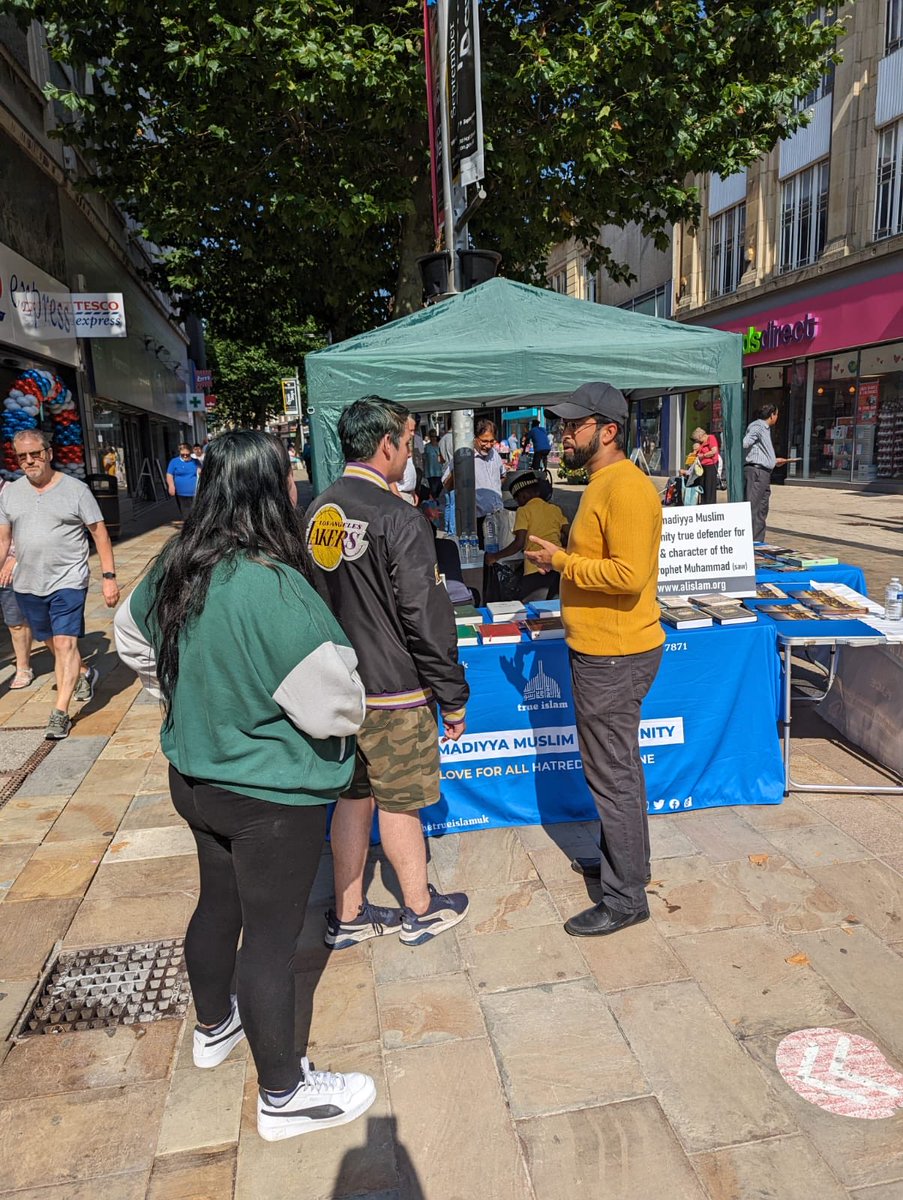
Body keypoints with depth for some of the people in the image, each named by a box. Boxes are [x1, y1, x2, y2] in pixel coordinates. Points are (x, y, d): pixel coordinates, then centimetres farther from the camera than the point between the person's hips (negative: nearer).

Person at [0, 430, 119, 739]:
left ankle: (60, 712, -5)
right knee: (53, 643, 16)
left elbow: (100, 533, -4)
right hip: (26, 585, 5)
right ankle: (84, 674, 43)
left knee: (65, 644, -11)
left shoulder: (75, 489, -5)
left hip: (67, 581, -5)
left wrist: (109, 577, -9)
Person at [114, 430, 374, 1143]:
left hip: (196, 777, 8)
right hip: (272, 797, -8)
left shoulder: (178, 569, -4)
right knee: (272, 937, 9)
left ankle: (213, 1028, 52)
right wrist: (349, 686, -7)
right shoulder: (273, 587, -31)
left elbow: (133, 640, 14)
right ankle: (283, 1095, 30)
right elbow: (329, 703, -29)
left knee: (219, 904, 27)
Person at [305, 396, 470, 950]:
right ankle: (421, 910, 30)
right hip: (393, 690, -7)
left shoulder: (317, 513, 4)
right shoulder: (398, 518, -19)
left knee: (353, 796, 18)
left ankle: (348, 916, 31)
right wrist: (453, 695, -9)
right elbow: (427, 618, -18)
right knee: (400, 802, 9)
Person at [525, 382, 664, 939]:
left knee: (613, 774, 0)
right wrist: (565, 560, 8)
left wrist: (562, 561, -19)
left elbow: (629, 574, -28)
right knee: (618, 765, 22)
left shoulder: (626, 489, -20)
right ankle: (625, 857, 40)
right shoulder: (604, 483, 13)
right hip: (605, 650, 11)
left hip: (614, 657, -11)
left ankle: (626, 898, 13)